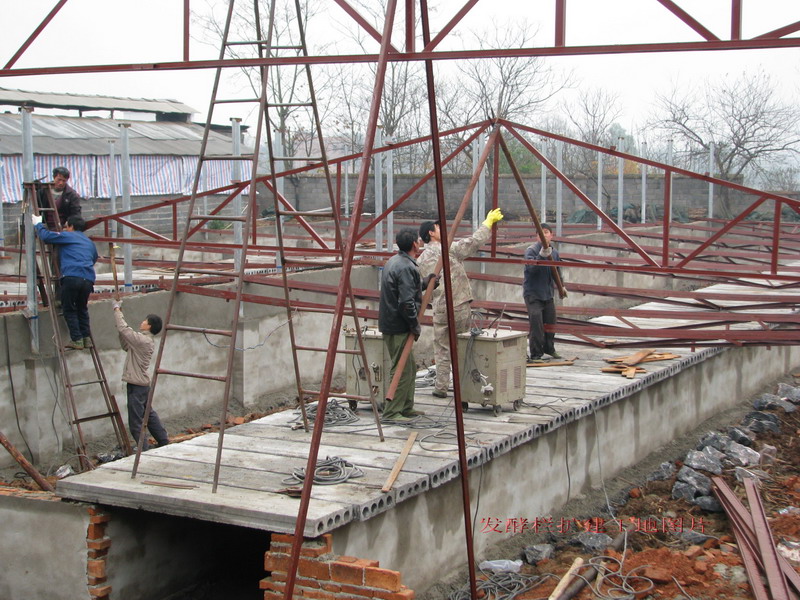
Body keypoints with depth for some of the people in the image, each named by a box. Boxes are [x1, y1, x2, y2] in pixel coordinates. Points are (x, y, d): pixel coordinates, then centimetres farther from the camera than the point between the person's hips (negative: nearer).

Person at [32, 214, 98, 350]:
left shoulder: (67, 236, 8)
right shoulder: (90, 243, 28)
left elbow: (46, 236, 1)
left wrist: (38, 224, 19)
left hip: (71, 277, -6)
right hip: (88, 279, 6)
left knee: (69, 309, 6)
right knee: (82, 308, 21)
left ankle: (77, 340, 0)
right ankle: (86, 338, 15)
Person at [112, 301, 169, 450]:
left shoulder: (142, 340, -17)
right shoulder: (148, 340, 11)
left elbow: (124, 329, -18)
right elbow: (125, 346, 19)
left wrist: (117, 310, -4)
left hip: (136, 386, -10)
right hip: (143, 384, 10)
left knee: (136, 423, -4)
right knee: (150, 416, 20)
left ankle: (145, 451, -1)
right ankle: (164, 443, 27)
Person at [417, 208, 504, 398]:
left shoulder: (421, 259, 6)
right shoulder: (450, 249, -8)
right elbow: (475, 241, -8)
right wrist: (488, 222, 5)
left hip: (440, 309, 3)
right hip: (460, 307, -3)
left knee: (442, 350, 9)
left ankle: (441, 388, 8)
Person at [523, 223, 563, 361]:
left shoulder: (554, 252, 9)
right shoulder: (531, 250, -12)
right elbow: (531, 268, -28)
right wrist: (542, 255, -38)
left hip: (548, 293, 7)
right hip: (533, 294, -7)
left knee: (550, 321, 13)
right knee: (536, 323, -14)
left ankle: (549, 348, 33)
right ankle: (535, 354, -6)